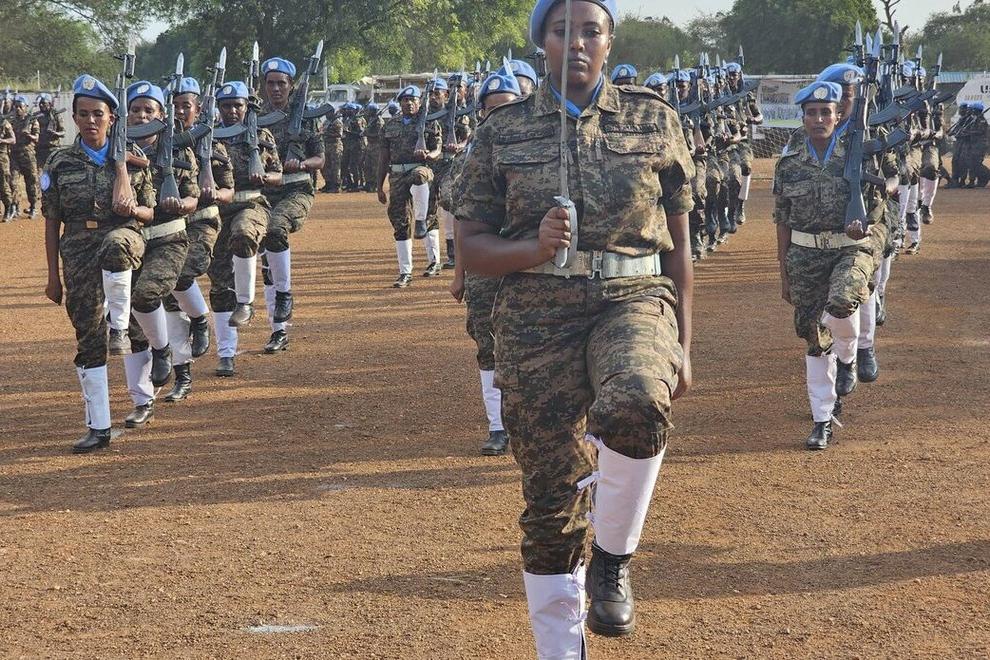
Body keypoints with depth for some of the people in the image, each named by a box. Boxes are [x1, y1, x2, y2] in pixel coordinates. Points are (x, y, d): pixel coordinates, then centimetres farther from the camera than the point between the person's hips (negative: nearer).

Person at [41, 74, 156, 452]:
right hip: (79, 255, 2)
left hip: (124, 239, -1)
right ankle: (99, 427, 7)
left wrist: (133, 210, -14)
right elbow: (52, 222, 8)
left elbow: (152, 213, 10)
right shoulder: (60, 163, 5)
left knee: (114, 243, -40)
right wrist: (53, 276, 6)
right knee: (88, 339, 0)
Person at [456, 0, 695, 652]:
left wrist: (683, 343, 4)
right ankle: (560, 650, 19)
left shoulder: (653, 120, 7)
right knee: (551, 500, 3)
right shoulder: (502, 132, 6)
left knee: (636, 406, -35)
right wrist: (535, 248, -15)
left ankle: (613, 560, -10)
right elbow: (474, 247, 5)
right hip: (538, 316, 1)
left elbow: (678, 243, 9)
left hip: (634, 301, -1)